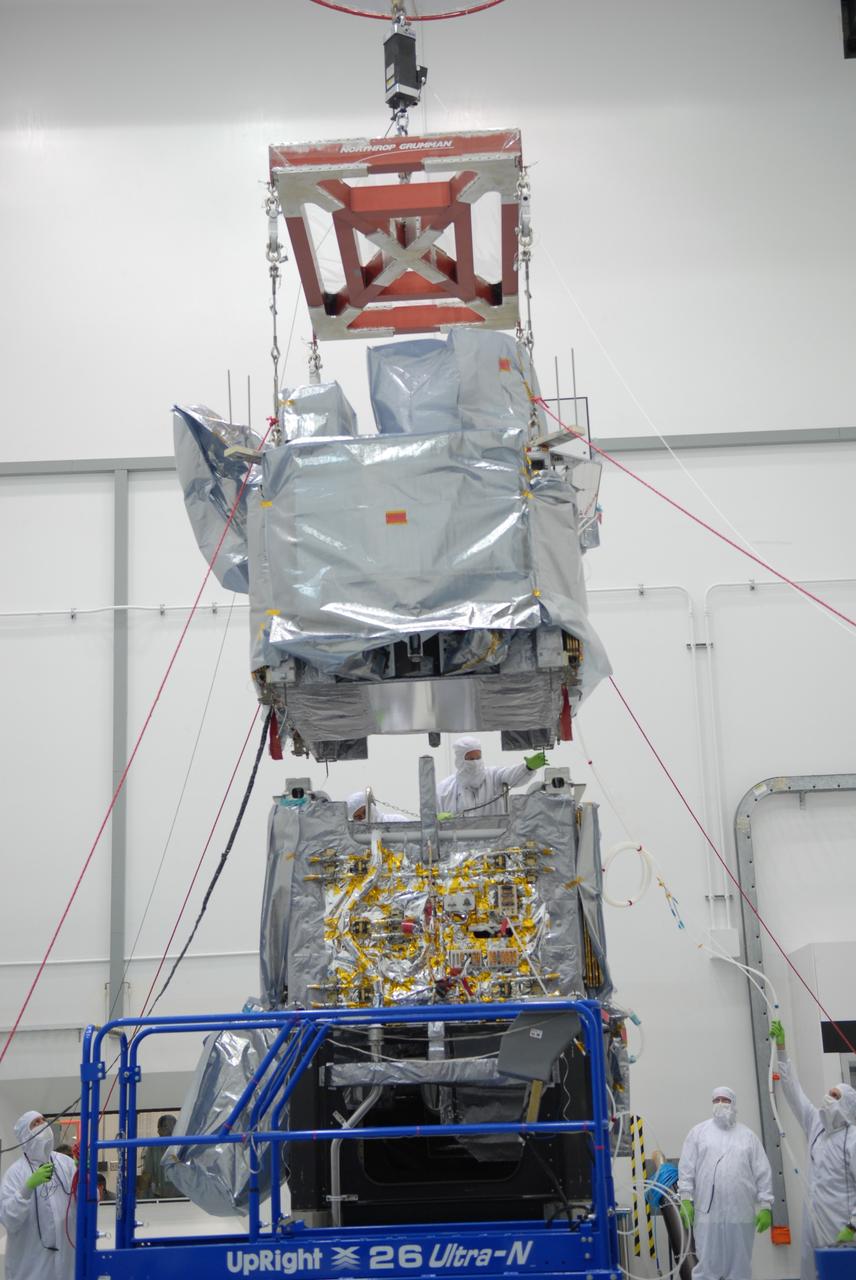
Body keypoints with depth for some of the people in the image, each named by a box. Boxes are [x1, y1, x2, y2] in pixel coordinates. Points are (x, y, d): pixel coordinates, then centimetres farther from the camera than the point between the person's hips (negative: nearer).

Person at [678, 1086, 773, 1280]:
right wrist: (686, 1200, -6)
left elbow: (763, 1174, 7)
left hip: (741, 1214, 2)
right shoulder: (698, 1132, 7)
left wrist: (765, 1207, 1)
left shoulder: (748, 1135, 11)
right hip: (708, 1213, -2)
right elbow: (686, 1169, 3)